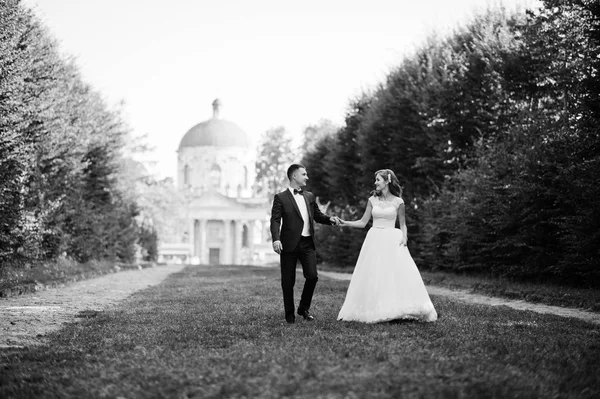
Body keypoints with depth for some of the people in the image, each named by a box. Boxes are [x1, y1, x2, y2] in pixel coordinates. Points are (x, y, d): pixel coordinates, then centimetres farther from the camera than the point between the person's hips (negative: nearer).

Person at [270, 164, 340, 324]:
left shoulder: (310, 196, 17)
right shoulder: (281, 197, -1)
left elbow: (317, 215, 22)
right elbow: (275, 220, -8)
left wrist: (330, 219, 2)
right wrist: (276, 239, -22)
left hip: (307, 244, 4)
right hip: (289, 244, -4)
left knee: (312, 276, -7)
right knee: (288, 281, 2)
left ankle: (304, 308, 15)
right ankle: (289, 313, 17)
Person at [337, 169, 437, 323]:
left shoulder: (398, 202, 1)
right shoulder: (372, 200, 7)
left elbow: (402, 224, 9)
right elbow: (363, 222, 9)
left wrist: (404, 236, -9)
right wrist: (346, 223, -3)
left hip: (392, 240, -2)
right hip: (375, 240, 2)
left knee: (400, 274, -11)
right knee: (373, 276, -1)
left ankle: (401, 309, -3)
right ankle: (372, 311, 6)